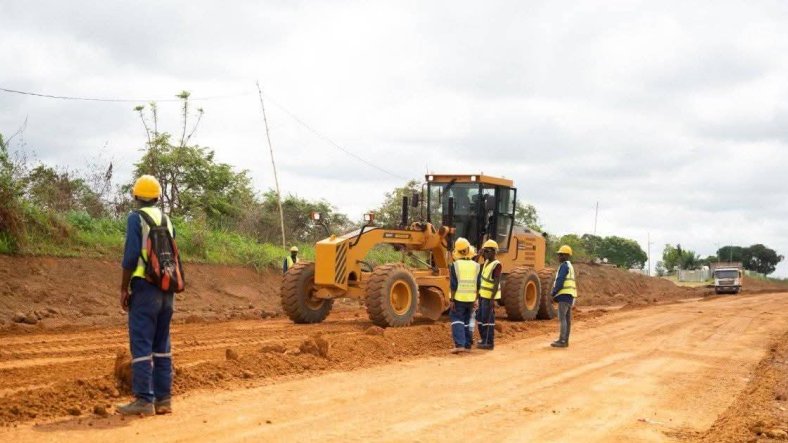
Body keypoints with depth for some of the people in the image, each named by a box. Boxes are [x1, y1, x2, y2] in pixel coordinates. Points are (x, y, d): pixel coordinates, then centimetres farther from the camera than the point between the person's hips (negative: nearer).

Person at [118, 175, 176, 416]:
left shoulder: (136, 218, -5)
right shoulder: (167, 220, 15)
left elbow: (131, 256, -13)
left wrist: (124, 288, -6)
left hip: (144, 287, -7)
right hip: (166, 290, 7)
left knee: (141, 345, -6)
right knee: (162, 345, 10)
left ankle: (144, 400, -8)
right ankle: (164, 398, 11)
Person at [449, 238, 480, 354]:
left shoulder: (455, 265, -10)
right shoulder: (475, 266, 1)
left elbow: (453, 285, -13)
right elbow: (478, 285, 4)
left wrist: (451, 300, -8)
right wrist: (476, 300, 12)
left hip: (458, 298, -4)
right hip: (471, 299, 4)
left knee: (457, 319, 1)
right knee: (467, 321, 15)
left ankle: (459, 344, -13)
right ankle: (467, 346, 17)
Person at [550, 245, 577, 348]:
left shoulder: (564, 266, -10)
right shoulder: (570, 266, 21)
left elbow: (560, 281, -17)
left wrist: (553, 293, -9)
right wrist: (556, 294, 17)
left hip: (564, 295, -10)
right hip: (570, 295, 10)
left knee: (562, 318, -11)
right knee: (567, 318, 10)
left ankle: (562, 340, -14)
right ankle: (565, 340, 12)